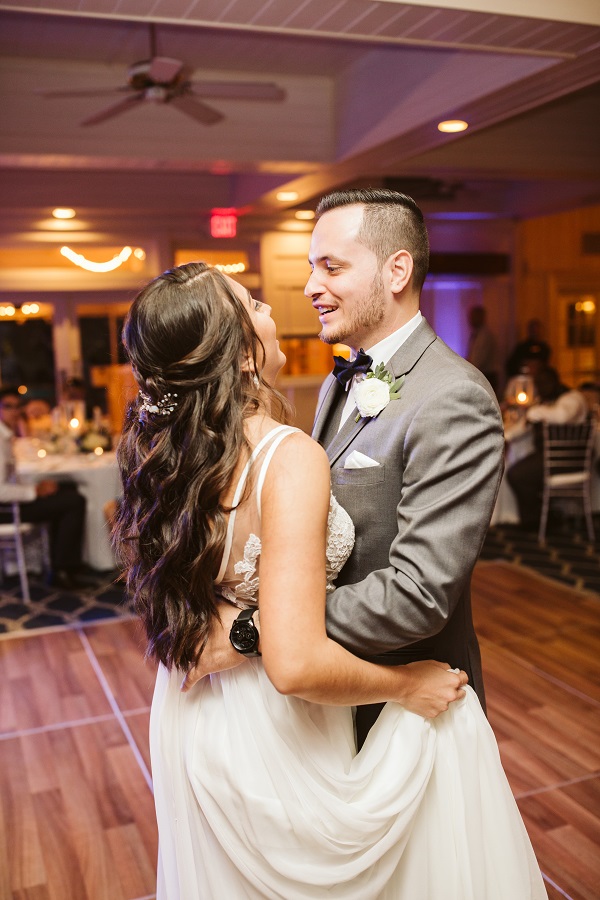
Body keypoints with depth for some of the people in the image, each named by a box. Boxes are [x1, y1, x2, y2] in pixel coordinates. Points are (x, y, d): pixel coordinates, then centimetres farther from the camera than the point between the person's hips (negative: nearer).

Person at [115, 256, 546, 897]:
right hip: (273, 736, -7)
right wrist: (406, 686, -18)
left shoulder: (161, 447, -7)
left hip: (192, 717, 8)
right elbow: (296, 664, -34)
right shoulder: (290, 456, -30)